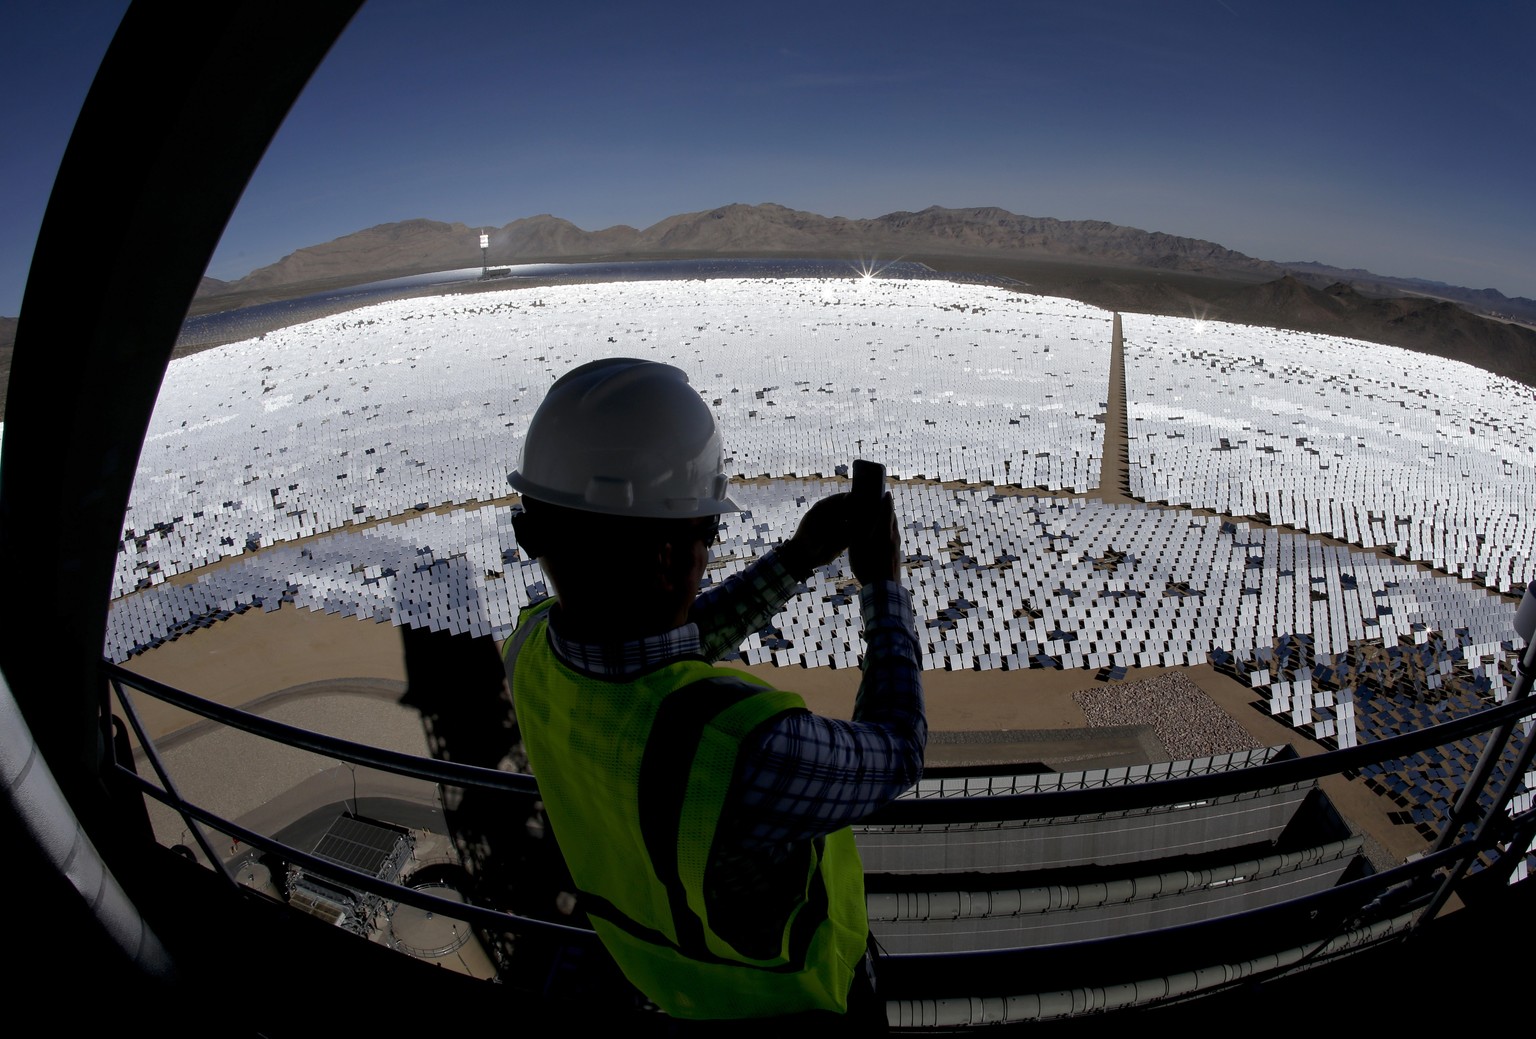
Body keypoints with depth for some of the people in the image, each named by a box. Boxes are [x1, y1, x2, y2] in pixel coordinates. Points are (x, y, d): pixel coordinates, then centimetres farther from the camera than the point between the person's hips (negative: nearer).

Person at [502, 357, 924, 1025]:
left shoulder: (532, 650, -27)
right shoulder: (748, 745, -49)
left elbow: (663, 650, -7)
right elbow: (895, 756, -27)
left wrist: (796, 560, -9)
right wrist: (884, 585, -16)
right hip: (789, 992, -5)